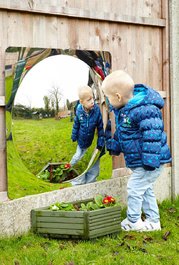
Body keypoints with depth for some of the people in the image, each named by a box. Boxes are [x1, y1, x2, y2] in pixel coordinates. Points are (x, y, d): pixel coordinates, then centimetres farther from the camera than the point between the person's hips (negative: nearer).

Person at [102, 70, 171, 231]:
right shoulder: (122, 110, 5)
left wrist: (150, 162, -29)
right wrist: (113, 147, 30)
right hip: (138, 162, 10)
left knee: (134, 188, -3)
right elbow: (120, 134, 22)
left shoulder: (145, 110, -27)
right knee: (145, 189, 17)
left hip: (152, 162, -10)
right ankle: (153, 221, 29)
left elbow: (152, 137, -29)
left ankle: (133, 221, 14)